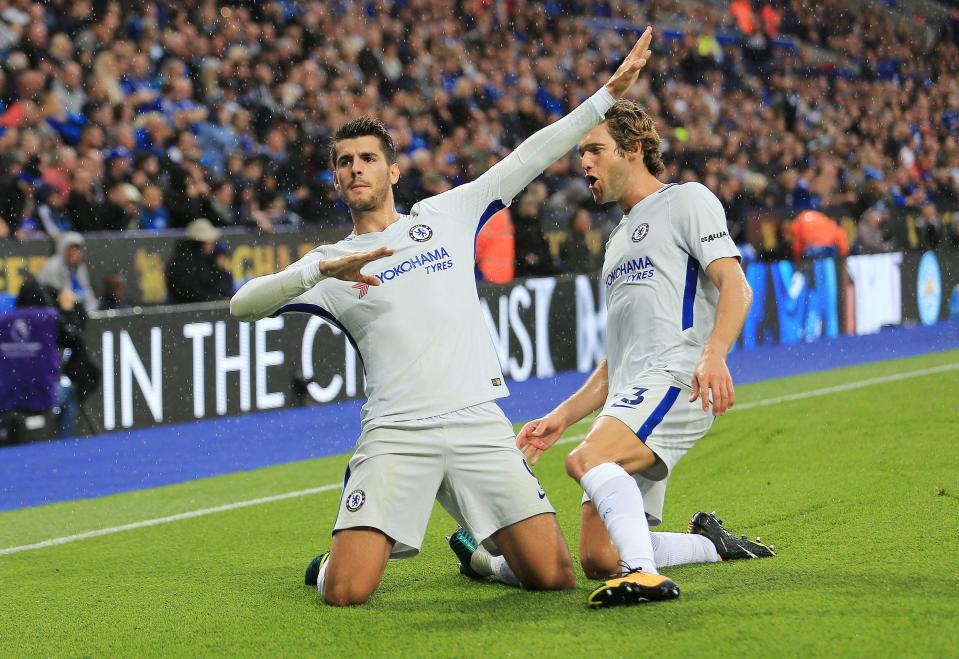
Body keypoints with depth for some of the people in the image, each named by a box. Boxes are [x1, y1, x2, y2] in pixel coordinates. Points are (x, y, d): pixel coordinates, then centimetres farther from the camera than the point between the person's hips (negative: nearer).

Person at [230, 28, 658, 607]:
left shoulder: (447, 214, 15)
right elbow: (243, 304, -3)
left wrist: (608, 95, 14)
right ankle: (333, 561, 21)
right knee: (346, 593, -16)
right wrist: (324, 270, -17)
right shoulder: (329, 264, 10)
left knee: (555, 576, -7)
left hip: (479, 424, 2)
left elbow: (530, 157, 16)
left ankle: (479, 555, 25)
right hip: (395, 434, -1)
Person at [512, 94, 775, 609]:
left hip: (676, 380, -8)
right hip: (629, 394, 8)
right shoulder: (618, 241, 30)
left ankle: (645, 572, -42)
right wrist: (562, 417, 20)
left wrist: (713, 355, -28)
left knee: (587, 459, -35)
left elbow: (735, 286, -10)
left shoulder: (687, 201, 6)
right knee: (598, 560, -3)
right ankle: (710, 543, 17)